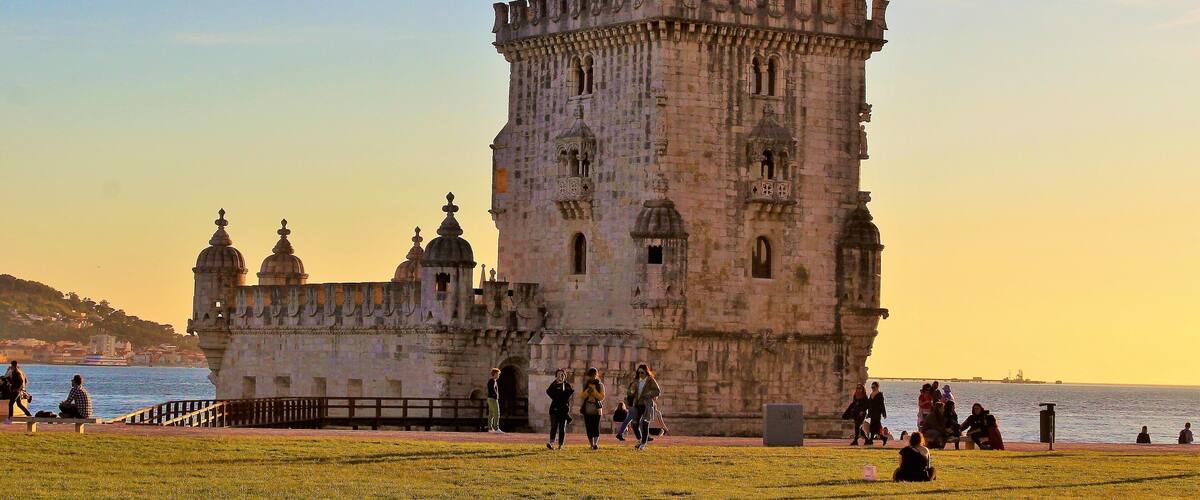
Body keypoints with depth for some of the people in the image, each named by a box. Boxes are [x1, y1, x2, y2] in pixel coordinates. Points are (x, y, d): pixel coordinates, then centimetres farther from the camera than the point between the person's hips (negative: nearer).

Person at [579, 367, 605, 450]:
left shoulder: (600, 385, 5)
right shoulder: (586, 384, 12)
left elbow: (601, 397, -2)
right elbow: (583, 396, 4)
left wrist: (594, 390, -11)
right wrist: (588, 389, -12)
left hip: (596, 409, -3)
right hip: (587, 408, 3)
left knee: (596, 426, -17)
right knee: (589, 427, 0)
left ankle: (596, 443, -30)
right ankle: (591, 444, 8)